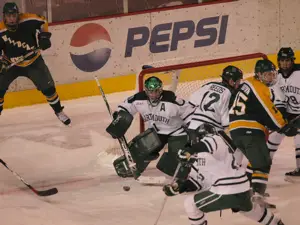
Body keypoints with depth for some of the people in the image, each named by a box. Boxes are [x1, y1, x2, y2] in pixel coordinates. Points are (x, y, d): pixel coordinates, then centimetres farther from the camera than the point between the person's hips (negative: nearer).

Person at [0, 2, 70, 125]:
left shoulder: (28, 21, -24)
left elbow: (42, 22, -3)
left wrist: (44, 35, -15)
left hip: (33, 62, 0)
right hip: (11, 64, 0)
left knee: (47, 87, 0)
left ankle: (58, 111, 20)